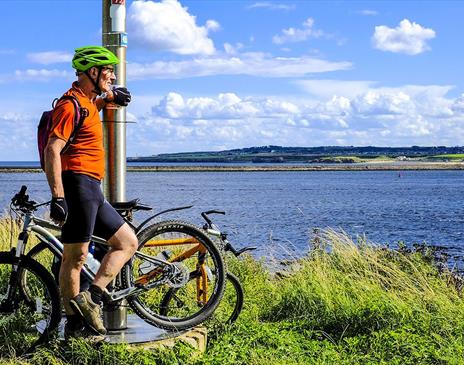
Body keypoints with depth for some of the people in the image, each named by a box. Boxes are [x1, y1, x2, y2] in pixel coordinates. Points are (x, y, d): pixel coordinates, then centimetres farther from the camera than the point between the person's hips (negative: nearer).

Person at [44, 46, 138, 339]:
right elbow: (52, 151, -20)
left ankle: (92, 298, 3)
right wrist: (58, 197, -26)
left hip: (92, 191, 10)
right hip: (78, 184, -10)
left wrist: (110, 96, 27)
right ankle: (75, 323, -3)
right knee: (76, 257, -7)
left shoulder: (88, 102, 19)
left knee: (128, 242, 10)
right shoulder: (71, 105, -11)